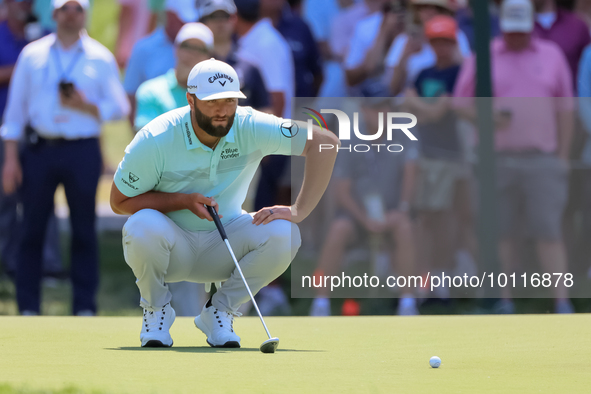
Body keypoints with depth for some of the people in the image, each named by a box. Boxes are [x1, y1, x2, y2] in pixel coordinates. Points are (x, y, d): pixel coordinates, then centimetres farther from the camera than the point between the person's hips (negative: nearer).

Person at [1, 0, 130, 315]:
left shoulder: (100, 58, 6)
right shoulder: (32, 55, 8)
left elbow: (120, 108, 4)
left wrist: (86, 107, -14)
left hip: (83, 151, -1)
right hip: (40, 149, 1)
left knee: (84, 230, 2)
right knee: (32, 229, 1)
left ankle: (85, 307, 7)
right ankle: (28, 308, 7)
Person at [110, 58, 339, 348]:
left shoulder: (251, 128, -18)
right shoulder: (155, 141, -22)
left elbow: (325, 142, -19)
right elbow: (119, 202, -12)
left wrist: (298, 212, -26)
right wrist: (185, 200, -24)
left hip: (222, 247, 2)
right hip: (172, 247, -2)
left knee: (283, 234, -27)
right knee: (143, 226, -38)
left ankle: (219, 311, -2)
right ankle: (156, 308, -4)